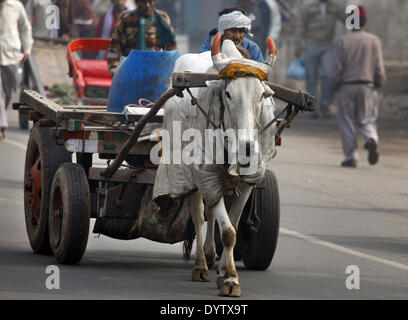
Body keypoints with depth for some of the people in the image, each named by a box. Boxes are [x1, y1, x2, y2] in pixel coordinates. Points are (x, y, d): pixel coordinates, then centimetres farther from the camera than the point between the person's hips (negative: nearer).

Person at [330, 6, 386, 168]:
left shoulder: (342, 42, -4)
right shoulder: (374, 41, 0)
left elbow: (337, 69, -6)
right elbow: (379, 68, -3)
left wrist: (335, 85, 8)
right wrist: (379, 83, 13)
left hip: (346, 87, -1)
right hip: (367, 86, 1)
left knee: (347, 123, 6)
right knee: (367, 120, 10)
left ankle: (350, 157, 1)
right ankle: (371, 139, -22)